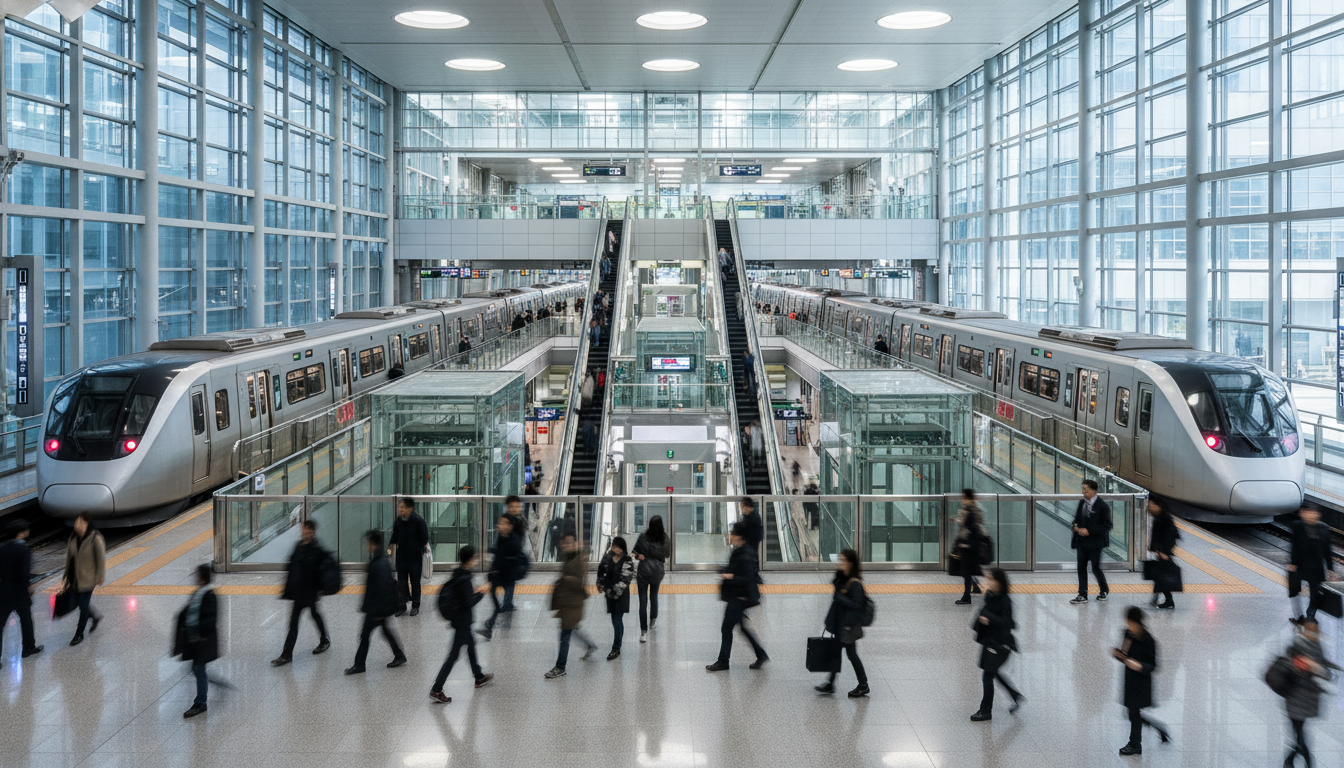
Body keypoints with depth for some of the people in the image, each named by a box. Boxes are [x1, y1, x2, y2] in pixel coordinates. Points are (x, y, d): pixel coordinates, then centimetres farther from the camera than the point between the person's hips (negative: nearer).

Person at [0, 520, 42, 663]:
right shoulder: (24, 550, -18)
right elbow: (25, 573, -24)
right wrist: (28, 587, -7)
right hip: (20, 593, -4)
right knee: (26, 620, 18)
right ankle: (29, 647, 34)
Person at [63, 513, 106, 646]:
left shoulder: (95, 539, -18)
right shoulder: (73, 538, 0)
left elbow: (101, 558, -13)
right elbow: (69, 558, 8)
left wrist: (100, 576, -10)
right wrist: (67, 577, 11)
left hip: (88, 578, -6)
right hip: (75, 577, 6)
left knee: (83, 605, -1)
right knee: (82, 603, 16)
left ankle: (79, 635, 12)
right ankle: (95, 618, 45)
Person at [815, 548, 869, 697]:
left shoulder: (854, 583, -22)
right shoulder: (841, 577, 4)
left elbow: (855, 605, -25)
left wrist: (836, 595, -26)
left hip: (849, 624, -8)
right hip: (839, 621, 8)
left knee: (851, 653, 3)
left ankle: (863, 686, 18)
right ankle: (830, 683, 24)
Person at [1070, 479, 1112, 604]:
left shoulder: (1102, 506, -11)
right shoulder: (1082, 503, 8)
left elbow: (1106, 526, -12)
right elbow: (1077, 518, 19)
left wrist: (1089, 531, -18)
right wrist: (1076, 526, -4)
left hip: (1095, 542, -6)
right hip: (1082, 541, 6)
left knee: (1096, 568, 1)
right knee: (1081, 567, 4)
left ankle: (1104, 590, 25)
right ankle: (1082, 595, 10)